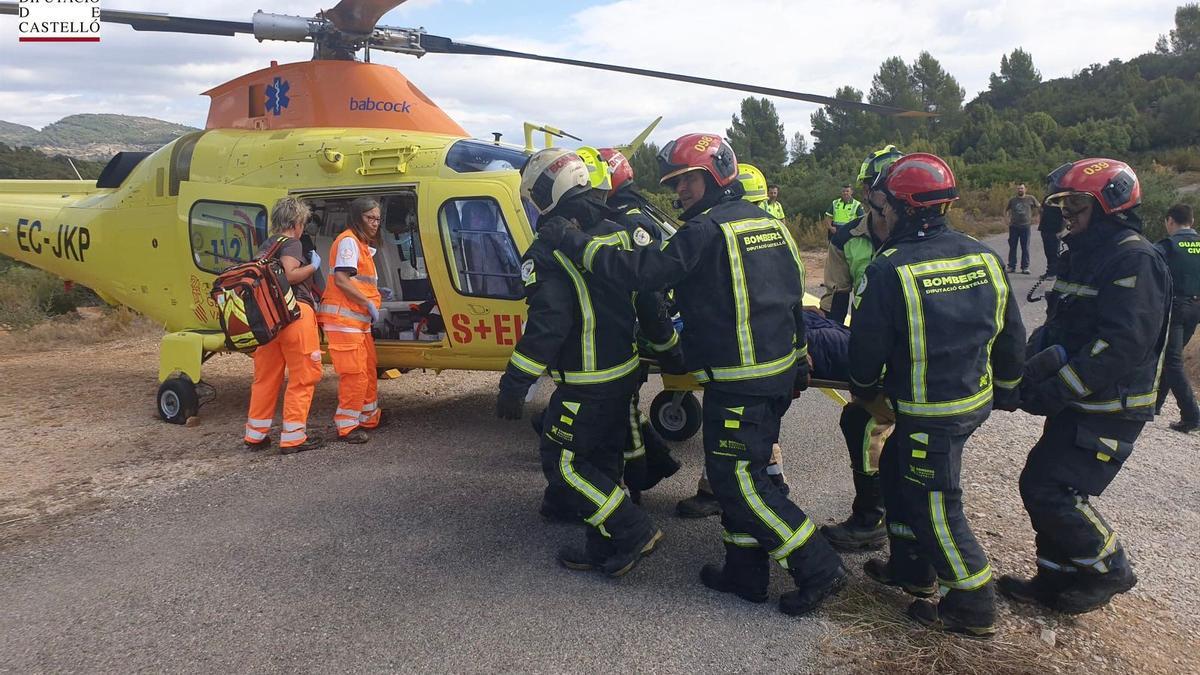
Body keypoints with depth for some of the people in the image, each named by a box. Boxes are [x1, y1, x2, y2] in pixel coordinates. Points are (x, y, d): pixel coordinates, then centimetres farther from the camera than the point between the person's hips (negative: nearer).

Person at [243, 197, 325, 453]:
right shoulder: (292, 244, -4)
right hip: (295, 312, -8)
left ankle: (255, 435, 19)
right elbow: (289, 275, -18)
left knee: (266, 377, 14)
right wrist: (313, 266, -3)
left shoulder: (266, 246, 20)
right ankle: (293, 437, 0)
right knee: (303, 377, -1)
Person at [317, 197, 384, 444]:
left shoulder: (363, 245, 21)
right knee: (354, 374, -9)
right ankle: (347, 426, -1)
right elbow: (341, 280, -20)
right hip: (343, 319, -10)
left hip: (359, 321, 10)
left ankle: (369, 418, 29)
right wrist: (369, 303, -17)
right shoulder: (348, 241, -10)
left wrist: (377, 294, 13)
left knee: (369, 371, 17)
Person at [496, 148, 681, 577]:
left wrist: (514, 384, -20)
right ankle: (604, 549, 27)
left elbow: (547, 324, -25)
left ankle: (634, 533, 4)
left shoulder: (548, 252, -17)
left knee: (563, 463, 4)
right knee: (602, 459, 17)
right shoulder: (618, 233, 5)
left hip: (586, 386, -8)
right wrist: (668, 347, 22)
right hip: (625, 372, 8)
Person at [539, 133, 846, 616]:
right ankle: (745, 573, 25)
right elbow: (792, 292, 18)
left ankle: (817, 568, 3)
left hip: (738, 385, -9)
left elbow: (642, 271, -20)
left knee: (735, 480, -1)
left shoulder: (708, 231, -15)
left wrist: (572, 240, -13)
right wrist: (797, 360, 25)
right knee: (742, 472, 17)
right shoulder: (768, 223, 13)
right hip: (780, 373, 9)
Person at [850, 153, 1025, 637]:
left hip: (930, 414, -8)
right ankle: (911, 567, 36)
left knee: (933, 506, 6)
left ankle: (973, 608, 18)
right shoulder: (983, 257, 0)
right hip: (976, 398, 8)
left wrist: (864, 389, 10)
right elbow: (1011, 335, 9)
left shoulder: (889, 272, -21)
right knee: (898, 473, 23)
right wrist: (1007, 390, 23)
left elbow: (866, 348, -11)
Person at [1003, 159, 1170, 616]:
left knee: (1054, 494, -11)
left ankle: (1108, 570, 12)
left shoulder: (1135, 261, -17)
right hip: (1078, 406, 9)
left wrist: (1057, 390, -25)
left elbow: (1122, 343, -26)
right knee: (1038, 485, 10)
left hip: (1110, 411, -9)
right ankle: (1057, 578, 24)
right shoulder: (1086, 256, 15)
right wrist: (1036, 368, -3)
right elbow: (1058, 328, 16)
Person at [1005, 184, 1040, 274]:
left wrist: (1032, 216, 5)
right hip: (1013, 226, 2)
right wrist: (1008, 218, 7)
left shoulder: (1031, 198, 3)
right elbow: (1006, 210, 22)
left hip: (1025, 226, -2)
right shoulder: (1012, 200, 9)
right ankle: (1011, 266, 9)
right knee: (1012, 247, 4)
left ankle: (1025, 267, 4)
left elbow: (1038, 207, 13)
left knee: (1025, 248, 0)